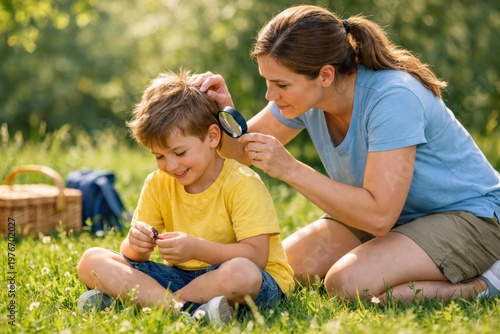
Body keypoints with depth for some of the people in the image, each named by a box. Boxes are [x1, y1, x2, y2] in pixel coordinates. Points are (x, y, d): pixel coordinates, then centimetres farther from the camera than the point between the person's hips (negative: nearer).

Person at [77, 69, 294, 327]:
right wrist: (135, 243, -21)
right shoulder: (158, 184, 3)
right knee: (91, 261, -10)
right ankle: (183, 307, -27)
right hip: (180, 276, 5)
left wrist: (197, 248, -33)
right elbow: (134, 257, 4)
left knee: (240, 273, -43)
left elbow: (257, 255, -21)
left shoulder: (242, 185, -13)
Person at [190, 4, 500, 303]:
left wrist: (290, 169, -34)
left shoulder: (392, 98, -31)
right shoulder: (306, 94, -9)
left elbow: (379, 216, -34)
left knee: (348, 283, -30)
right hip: (395, 215, 8)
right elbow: (243, 149, 2)